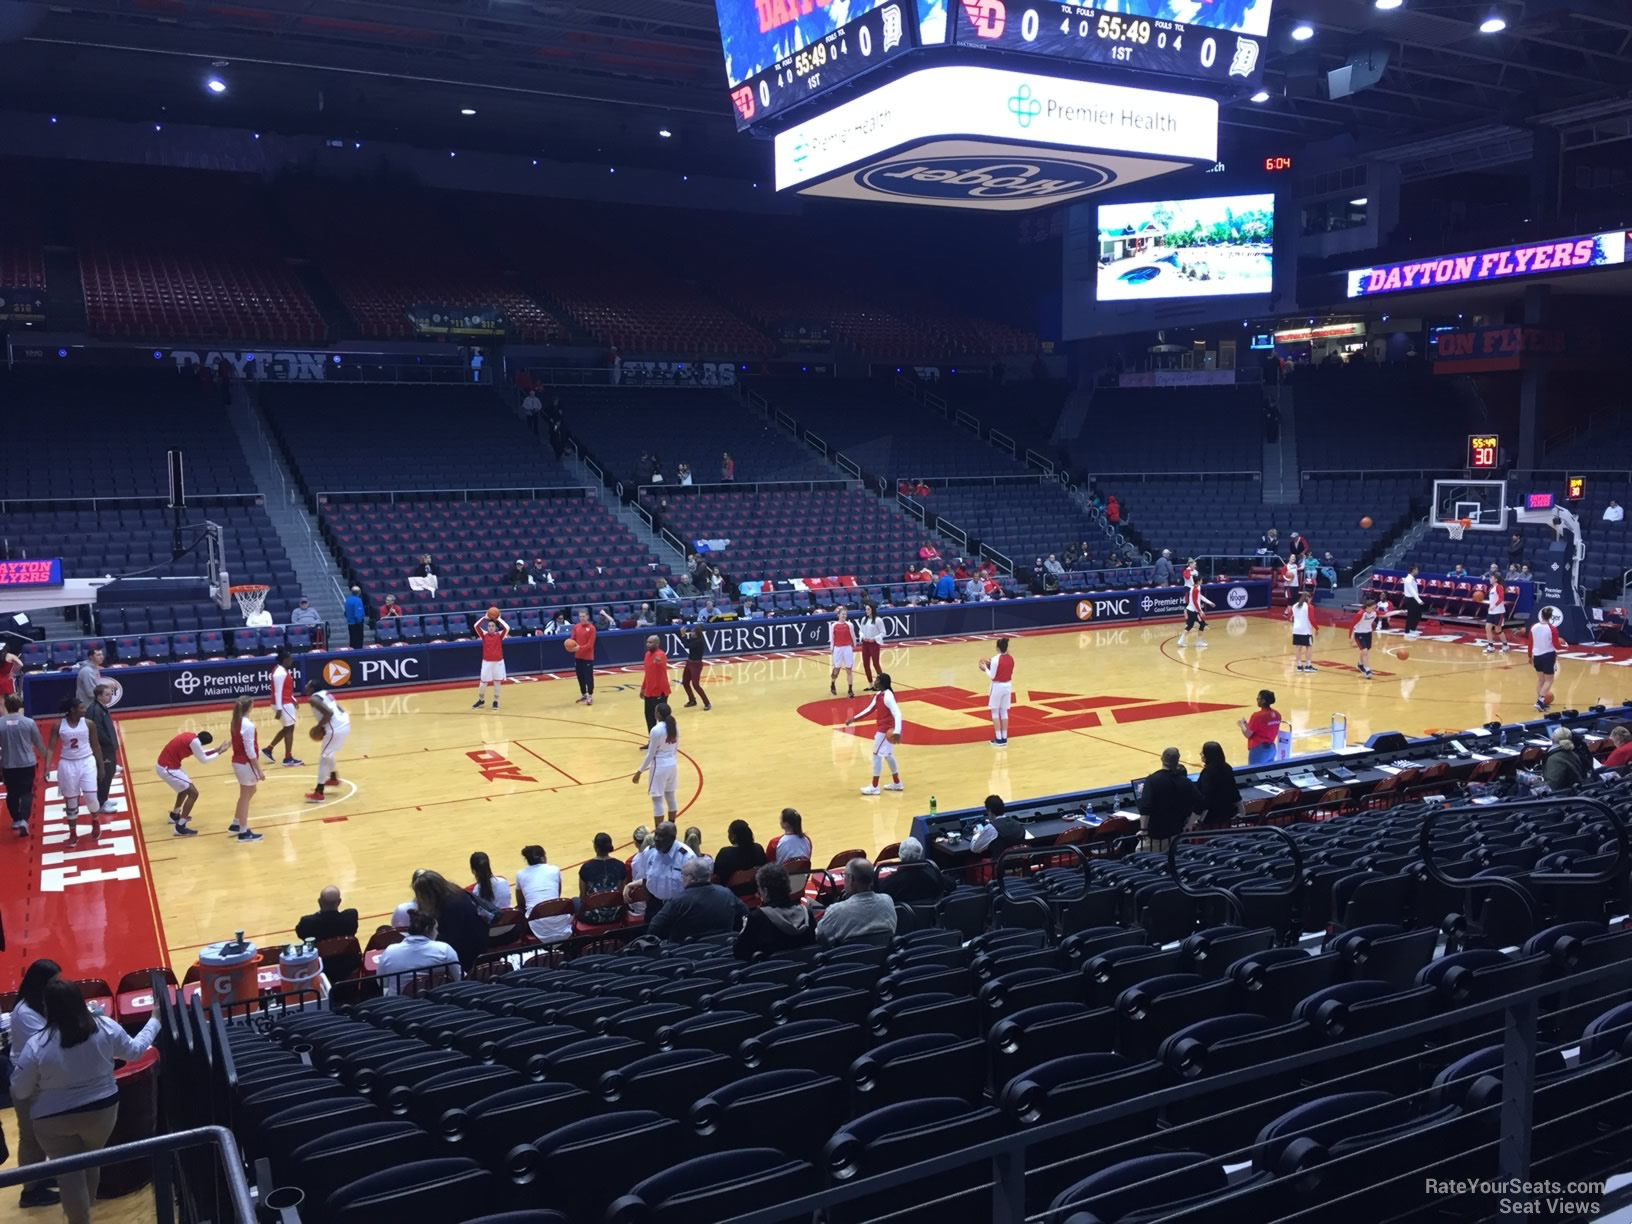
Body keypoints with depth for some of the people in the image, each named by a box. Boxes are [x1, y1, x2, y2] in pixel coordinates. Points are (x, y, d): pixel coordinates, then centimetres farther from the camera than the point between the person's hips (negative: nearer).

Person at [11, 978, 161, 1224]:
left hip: (53, 1121, -3)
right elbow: (134, 1051, 3)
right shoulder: (106, 1028, -14)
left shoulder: (37, 1045, -21)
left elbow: (19, 1091, -9)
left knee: (68, 1173, 11)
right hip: (101, 1110, 3)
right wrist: (154, 1021, 18)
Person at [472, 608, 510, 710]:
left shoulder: (499, 635, -3)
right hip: (487, 662, 1)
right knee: (483, 682, 5)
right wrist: (485, 617, -13)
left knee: (497, 682, 6)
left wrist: (498, 618, -11)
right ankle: (481, 700, 26)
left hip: (498, 662, 0)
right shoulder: (484, 635, -1)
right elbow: (476, 626, -14)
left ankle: (496, 701, 19)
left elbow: (507, 628, -20)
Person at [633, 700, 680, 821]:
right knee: (670, 797, 19)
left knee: (657, 800, 2)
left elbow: (650, 754, -16)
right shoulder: (675, 726, 1)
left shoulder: (656, 730, -21)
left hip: (660, 766, -7)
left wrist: (640, 771, -8)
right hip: (672, 764, 7)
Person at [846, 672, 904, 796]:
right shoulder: (879, 695, 6)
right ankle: (897, 783, 29)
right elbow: (870, 709, 15)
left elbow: (897, 713, -32)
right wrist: (854, 718, 11)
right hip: (882, 728, 10)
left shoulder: (887, 697, -25)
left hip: (885, 730, -10)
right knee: (887, 755, 19)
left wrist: (897, 731, -42)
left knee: (877, 755, -3)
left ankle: (874, 787, 4)